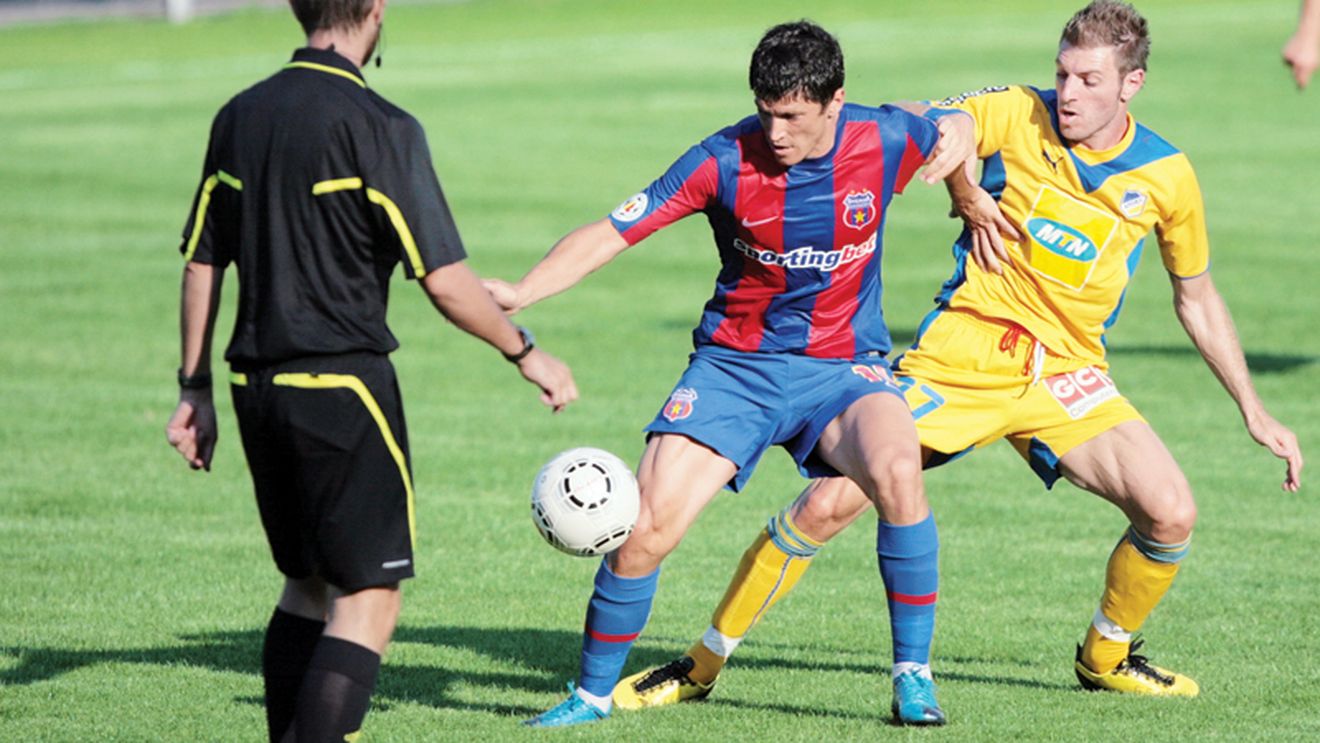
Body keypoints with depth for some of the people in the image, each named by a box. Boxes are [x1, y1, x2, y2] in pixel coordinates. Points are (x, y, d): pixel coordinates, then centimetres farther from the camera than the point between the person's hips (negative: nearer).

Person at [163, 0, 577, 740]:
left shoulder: (240, 118, 7)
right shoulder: (378, 127, -13)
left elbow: (202, 264, 13)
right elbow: (446, 281, -14)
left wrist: (196, 390, 21)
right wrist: (525, 351, 0)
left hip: (260, 391, 7)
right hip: (342, 384, -7)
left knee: (308, 586, 19)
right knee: (369, 599, -4)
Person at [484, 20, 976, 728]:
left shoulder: (887, 140, -11)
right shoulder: (724, 161, -16)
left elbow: (957, 127, 14)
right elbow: (610, 233, -18)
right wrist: (519, 292, -31)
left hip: (844, 365, 0)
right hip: (734, 364, 0)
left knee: (896, 470, -31)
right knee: (647, 527, -13)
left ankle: (915, 676, -16)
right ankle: (593, 694, 11)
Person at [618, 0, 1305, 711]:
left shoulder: (1166, 177, 1)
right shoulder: (1016, 115, -6)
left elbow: (1197, 300, 14)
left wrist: (1254, 412, 14)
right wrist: (969, 196, -6)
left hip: (1065, 373, 2)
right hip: (960, 354, -2)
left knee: (1170, 513, -16)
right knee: (829, 502, -13)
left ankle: (1105, 655, 14)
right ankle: (701, 664, 2)